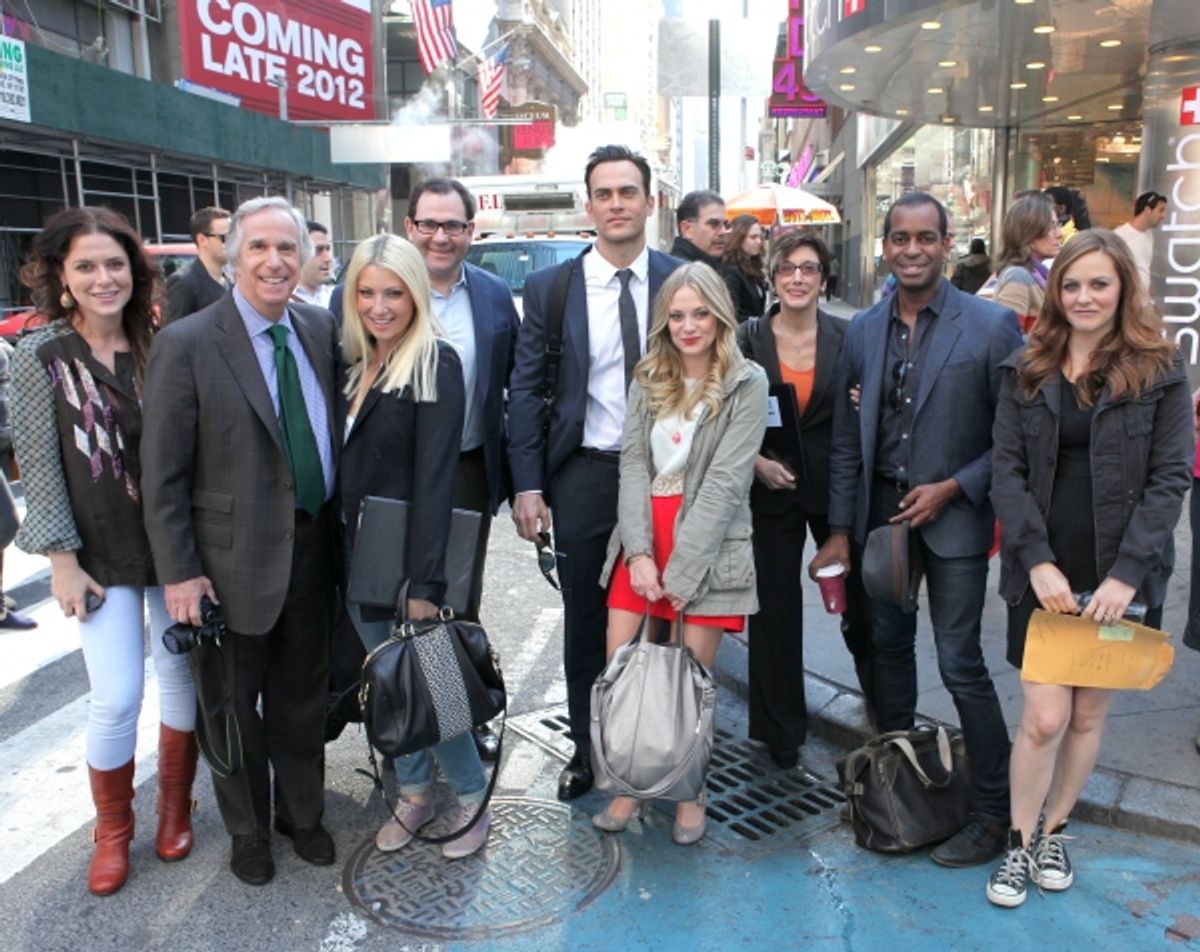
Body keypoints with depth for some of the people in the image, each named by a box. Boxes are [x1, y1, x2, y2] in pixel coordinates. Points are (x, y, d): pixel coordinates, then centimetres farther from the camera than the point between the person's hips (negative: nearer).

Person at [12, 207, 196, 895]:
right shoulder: (41, 356, -6)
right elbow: (39, 465, -6)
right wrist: (62, 560, -8)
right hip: (102, 555, -2)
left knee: (181, 674, 10)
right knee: (117, 698, -3)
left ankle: (176, 809, 33)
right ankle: (114, 831, 23)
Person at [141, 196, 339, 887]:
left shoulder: (321, 329, 1)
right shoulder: (186, 344, -13)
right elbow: (163, 474, -11)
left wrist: (339, 527, 5)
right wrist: (179, 572, -11)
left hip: (312, 548, 4)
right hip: (234, 559, -4)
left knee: (303, 698, 20)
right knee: (234, 706, 15)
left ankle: (302, 814, 41)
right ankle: (248, 830, 38)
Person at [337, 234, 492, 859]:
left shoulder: (436, 363, -14)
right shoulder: (353, 362, 7)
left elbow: (433, 477, -19)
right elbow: (343, 463, 10)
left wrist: (425, 580, -21)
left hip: (409, 551, -6)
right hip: (356, 552, 6)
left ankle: (472, 798, 23)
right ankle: (414, 794, 33)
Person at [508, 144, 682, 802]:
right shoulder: (549, 288, 0)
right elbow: (526, 391, 0)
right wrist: (527, 486, -6)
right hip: (584, 475, 0)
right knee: (586, 620, 12)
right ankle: (586, 748, 29)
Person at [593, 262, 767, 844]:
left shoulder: (747, 384, -3)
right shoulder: (648, 380, 11)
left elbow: (725, 481, -10)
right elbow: (633, 463, 3)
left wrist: (678, 568, -14)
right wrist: (639, 552, -10)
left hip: (707, 542, -4)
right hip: (644, 534, 4)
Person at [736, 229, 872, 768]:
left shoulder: (845, 338, 0)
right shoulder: (749, 339, -2)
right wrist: (755, 461, -12)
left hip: (835, 484, 1)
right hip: (772, 486, 0)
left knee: (858, 591, 7)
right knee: (775, 606, 5)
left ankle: (877, 686, 38)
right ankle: (781, 729, 21)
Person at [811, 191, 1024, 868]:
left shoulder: (991, 326, -8)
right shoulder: (863, 329, 4)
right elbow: (847, 438, 6)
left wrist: (953, 488, -15)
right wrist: (840, 529, 4)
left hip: (953, 516, -4)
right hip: (880, 513, 5)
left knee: (961, 663, -3)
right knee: (889, 647, 15)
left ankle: (995, 813, 14)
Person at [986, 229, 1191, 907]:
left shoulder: (1160, 370, -1)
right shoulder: (1027, 370, 4)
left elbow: (1171, 478, -5)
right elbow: (1007, 469, -1)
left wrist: (1127, 573, -14)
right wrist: (1037, 560, -12)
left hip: (1121, 576, 0)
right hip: (1045, 573, 0)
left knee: (1089, 714, 10)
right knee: (1045, 717, -3)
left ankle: (1054, 832, 31)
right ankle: (1021, 844, 17)